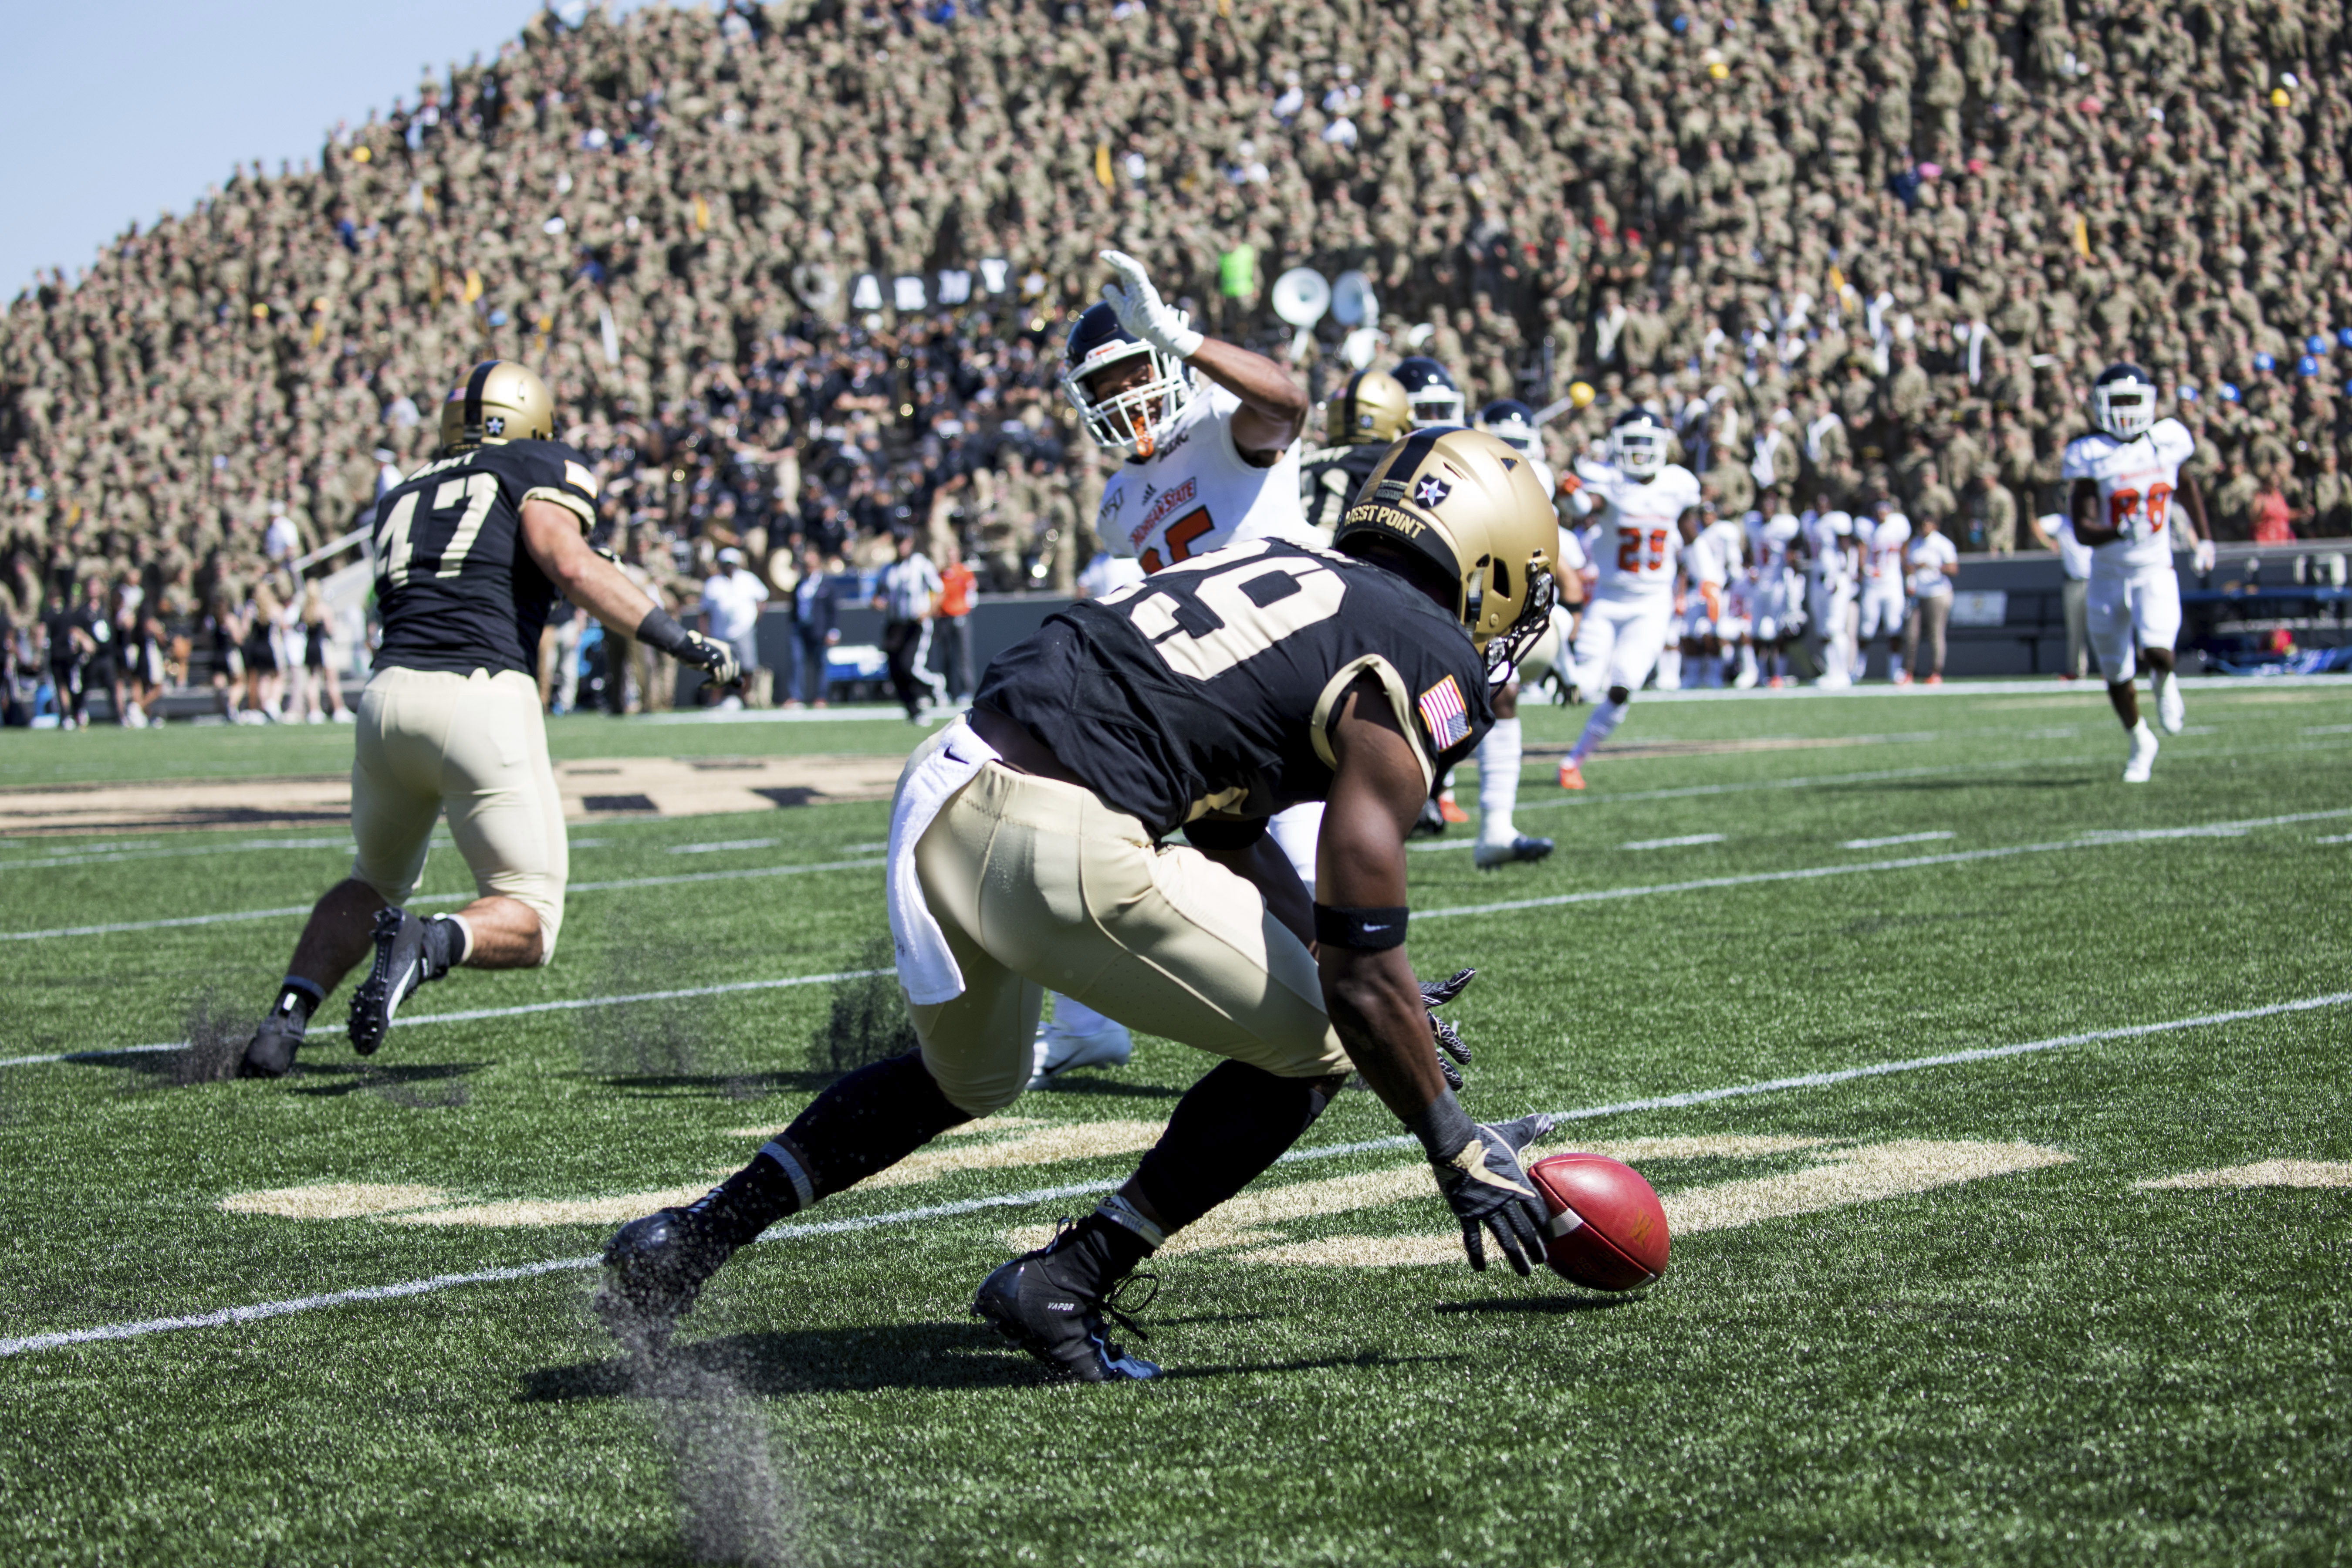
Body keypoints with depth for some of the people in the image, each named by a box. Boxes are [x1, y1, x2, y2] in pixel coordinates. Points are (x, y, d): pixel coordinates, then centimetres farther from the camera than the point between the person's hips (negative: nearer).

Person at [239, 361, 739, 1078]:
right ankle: (434, 942, -26)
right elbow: (572, 566, -7)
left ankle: (285, 1018, 10)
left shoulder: (404, 498, 25)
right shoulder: (539, 470, 10)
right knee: (527, 921, 5)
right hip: (483, 701, -5)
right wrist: (682, 641, -7)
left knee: (376, 881, 29)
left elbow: (410, 615, 19)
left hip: (389, 695, 5)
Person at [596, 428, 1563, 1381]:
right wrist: (1459, 1155, 6)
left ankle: (686, 1241, 28)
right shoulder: (1429, 664, 0)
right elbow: (1363, 971, -4)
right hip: (1063, 852, -8)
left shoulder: (1280, 568, 24)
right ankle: (1067, 1288, 10)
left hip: (942, 790, 8)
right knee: (1317, 1049, 12)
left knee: (967, 1080, 35)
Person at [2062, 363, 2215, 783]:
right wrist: (2121, 532, -36)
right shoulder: (2093, 458, -12)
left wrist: (2204, 537, 19)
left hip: (2155, 571, 0)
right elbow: (2083, 529, -18)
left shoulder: (2165, 444, -4)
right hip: (2108, 576, 0)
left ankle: (2165, 683, 14)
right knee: (2118, 677, 9)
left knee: (2157, 651, -24)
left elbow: (2187, 486, 19)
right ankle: (2140, 744, 36)